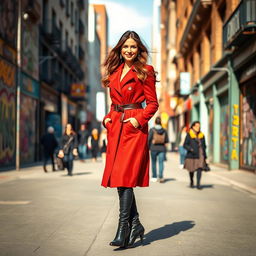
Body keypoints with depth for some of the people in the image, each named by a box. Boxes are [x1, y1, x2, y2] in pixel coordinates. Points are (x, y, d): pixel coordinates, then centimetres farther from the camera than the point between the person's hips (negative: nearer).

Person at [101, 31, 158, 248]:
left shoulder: (145, 71, 1)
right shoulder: (114, 72, 17)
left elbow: (153, 103, -1)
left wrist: (139, 119, -15)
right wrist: (107, 118, 7)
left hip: (134, 127, -6)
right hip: (115, 127, 6)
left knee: (126, 176, -13)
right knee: (118, 178, 5)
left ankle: (123, 228, -7)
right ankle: (135, 224, 17)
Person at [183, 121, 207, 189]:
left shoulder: (201, 135, 9)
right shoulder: (189, 135, -3)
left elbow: (204, 145, 17)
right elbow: (185, 145, -5)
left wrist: (204, 155, 13)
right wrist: (191, 149, -21)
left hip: (200, 155, 2)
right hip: (192, 155, -2)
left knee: (199, 168, -13)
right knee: (191, 169, 8)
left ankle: (198, 184, -12)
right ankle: (191, 181, 35)